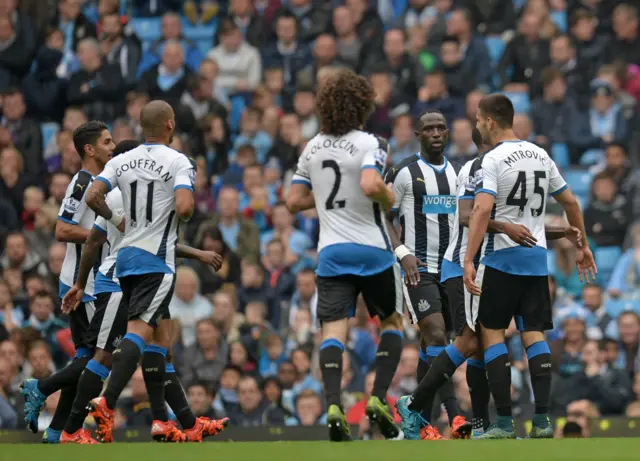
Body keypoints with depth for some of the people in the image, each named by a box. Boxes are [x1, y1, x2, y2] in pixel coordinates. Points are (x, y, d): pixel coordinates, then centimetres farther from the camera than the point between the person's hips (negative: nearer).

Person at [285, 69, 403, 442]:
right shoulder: (369, 144, -8)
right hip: (372, 248, -3)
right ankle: (379, 399, 0)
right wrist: (389, 198, -5)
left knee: (334, 329, -4)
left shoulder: (313, 148, 10)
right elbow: (371, 185, -25)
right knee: (392, 322, 15)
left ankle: (333, 405, -24)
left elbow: (294, 202, 13)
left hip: (331, 253, 3)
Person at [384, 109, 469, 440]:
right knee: (436, 336, -19)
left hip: (451, 269, 6)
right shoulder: (403, 173, -4)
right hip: (418, 268, -6)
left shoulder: (458, 173, 13)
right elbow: (384, 218, -3)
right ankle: (454, 417, -27)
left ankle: (418, 418, 15)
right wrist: (403, 253, -16)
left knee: (431, 343, 7)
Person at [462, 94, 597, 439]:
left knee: (491, 332, 1)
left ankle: (504, 423, -5)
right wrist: (583, 246, 27)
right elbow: (570, 202, 17)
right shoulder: (540, 155, 11)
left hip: (501, 258, -6)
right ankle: (542, 420, -3)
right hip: (537, 258, 6)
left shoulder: (492, 160, -10)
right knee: (534, 334, 7)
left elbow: (482, 209, -22)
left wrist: (469, 261, -25)